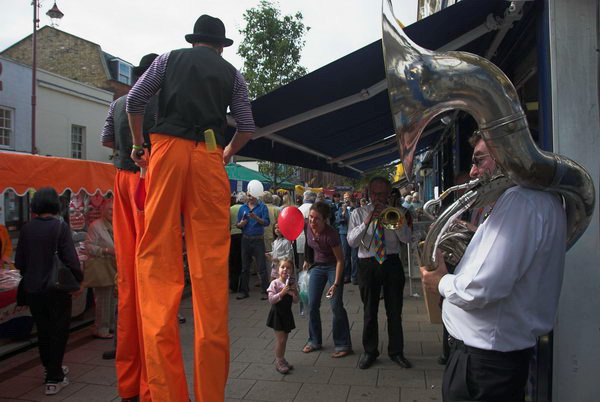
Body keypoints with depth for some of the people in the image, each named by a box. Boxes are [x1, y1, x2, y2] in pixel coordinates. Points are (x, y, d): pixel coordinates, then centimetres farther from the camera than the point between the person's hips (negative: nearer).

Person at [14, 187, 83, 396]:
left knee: (43, 330, 20)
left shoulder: (26, 228, -2)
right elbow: (71, 259, -19)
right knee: (58, 331, 8)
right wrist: (78, 279, -3)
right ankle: (53, 379, 10)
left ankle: (51, 368, 37)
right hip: (56, 289, -5)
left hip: (32, 290, 5)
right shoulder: (60, 226, -15)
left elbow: (19, 262, 2)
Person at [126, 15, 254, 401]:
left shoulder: (169, 58, 20)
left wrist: (139, 144, 28)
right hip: (210, 157, 1)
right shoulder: (232, 74, 20)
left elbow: (135, 100, 14)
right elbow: (247, 128, 15)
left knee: (159, 256, -3)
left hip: (168, 150, 0)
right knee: (211, 262, -1)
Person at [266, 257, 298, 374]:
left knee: (284, 339, 14)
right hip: (277, 313, -5)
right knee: (280, 339, -4)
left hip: (287, 314, 5)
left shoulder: (291, 284, 3)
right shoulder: (275, 283, -12)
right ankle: (279, 362, 11)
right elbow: (271, 300, -19)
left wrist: (294, 292, -13)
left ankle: (281, 360, 28)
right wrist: (282, 292, -28)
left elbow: (295, 301, 6)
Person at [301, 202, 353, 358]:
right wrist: (307, 260, 17)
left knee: (336, 306, -7)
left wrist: (336, 284, -25)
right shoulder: (309, 227, -13)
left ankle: (343, 345, 5)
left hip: (333, 267, -6)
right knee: (312, 305, 5)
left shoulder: (331, 235, -29)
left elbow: (340, 260, -22)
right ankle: (315, 341, 21)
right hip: (317, 266, 6)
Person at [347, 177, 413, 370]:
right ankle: (370, 351, 25)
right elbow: (351, 241, -8)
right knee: (370, 311, 9)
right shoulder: (358, 213, 2)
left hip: (391, 262, 1)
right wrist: (366, 222, -21)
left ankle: (396, 351, 25)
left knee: (395, 311, 9)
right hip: (368, 265, -1)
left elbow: (406, 238, -4)